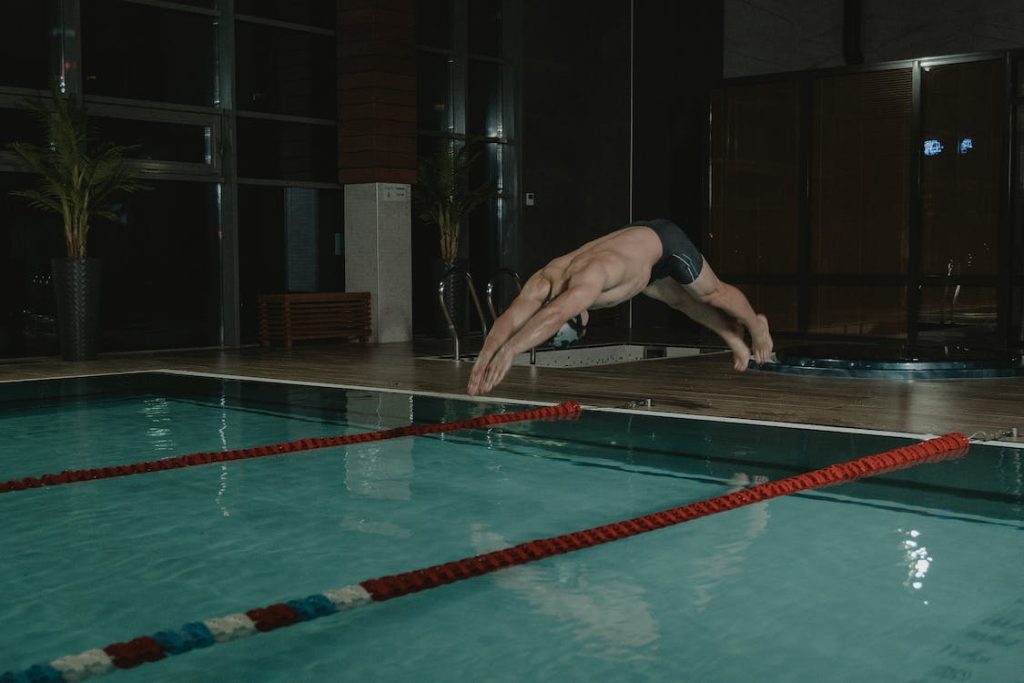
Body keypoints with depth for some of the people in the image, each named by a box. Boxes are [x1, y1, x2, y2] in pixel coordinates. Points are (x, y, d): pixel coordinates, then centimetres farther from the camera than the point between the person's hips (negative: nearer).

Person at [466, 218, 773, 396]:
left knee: (711, 293, 16)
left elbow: (553, 315, -64)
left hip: (662, 240, -6)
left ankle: (755, 325, 43)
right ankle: (731, 334, 45)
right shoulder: (542, 283, -28)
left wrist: (509, 351, -72)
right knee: (678, 300, 24)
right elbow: (507, 322, -34)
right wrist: (482, 362, -48)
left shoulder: (589, 277, -48)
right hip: (633, 239, 6)